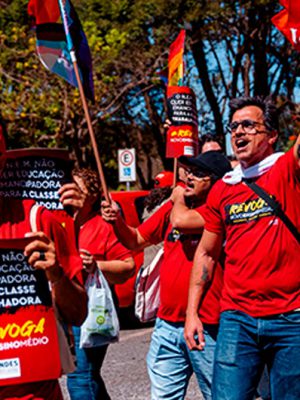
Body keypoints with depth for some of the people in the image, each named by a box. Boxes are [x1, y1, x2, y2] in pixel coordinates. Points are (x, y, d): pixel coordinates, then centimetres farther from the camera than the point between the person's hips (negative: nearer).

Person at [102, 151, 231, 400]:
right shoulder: (172, 208, 14)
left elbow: (181, 221, -25)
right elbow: (136, 241, 20)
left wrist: (178, 200, -2)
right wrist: (118, 222, 0)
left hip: (206, 326, -6)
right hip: (167, 325, 7)